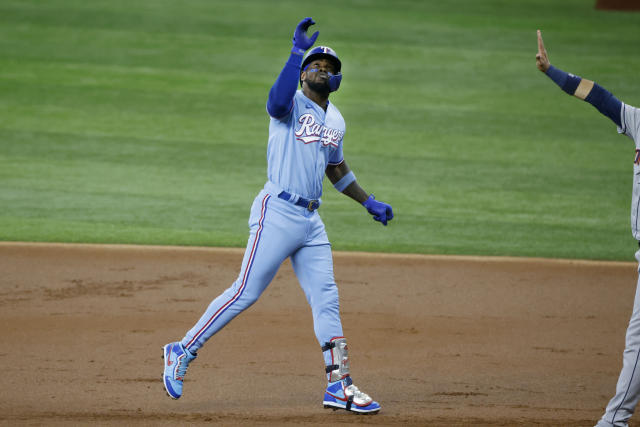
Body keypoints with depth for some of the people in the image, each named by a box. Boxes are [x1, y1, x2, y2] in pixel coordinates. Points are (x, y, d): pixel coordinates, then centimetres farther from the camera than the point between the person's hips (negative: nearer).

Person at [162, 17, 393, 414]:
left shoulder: (336, 121, 18)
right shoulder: (292, 104, -5)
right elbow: (278, 101, -32)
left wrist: (369, 202, 31)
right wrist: (297, 50, -35)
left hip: (311, 221, 7)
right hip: (277, 213, -7)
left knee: (327, 299, 4)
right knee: (246, 292, -8)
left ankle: (339, 385, 6)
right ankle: (183, 351, 3)